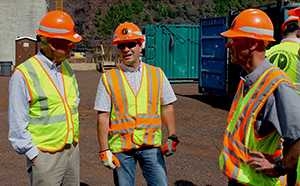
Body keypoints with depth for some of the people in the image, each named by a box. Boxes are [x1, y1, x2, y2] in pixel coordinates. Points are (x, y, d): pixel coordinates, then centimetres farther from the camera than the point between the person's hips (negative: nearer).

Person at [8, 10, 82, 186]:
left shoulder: (67, 68, 8)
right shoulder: (24, 74, -14)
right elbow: (17, 124, -12)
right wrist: (34, 156, -11)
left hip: (73, 149, 7)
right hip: (45, 155, -6)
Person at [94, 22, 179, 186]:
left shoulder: (157, 74, 8)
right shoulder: (108, 78, 2)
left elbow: (167, 106, 10)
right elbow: (103, 116, -1)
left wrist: (172, 137, 3)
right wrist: (104, 150, -5)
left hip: (151, 146, 1)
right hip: (120, 147, -1)